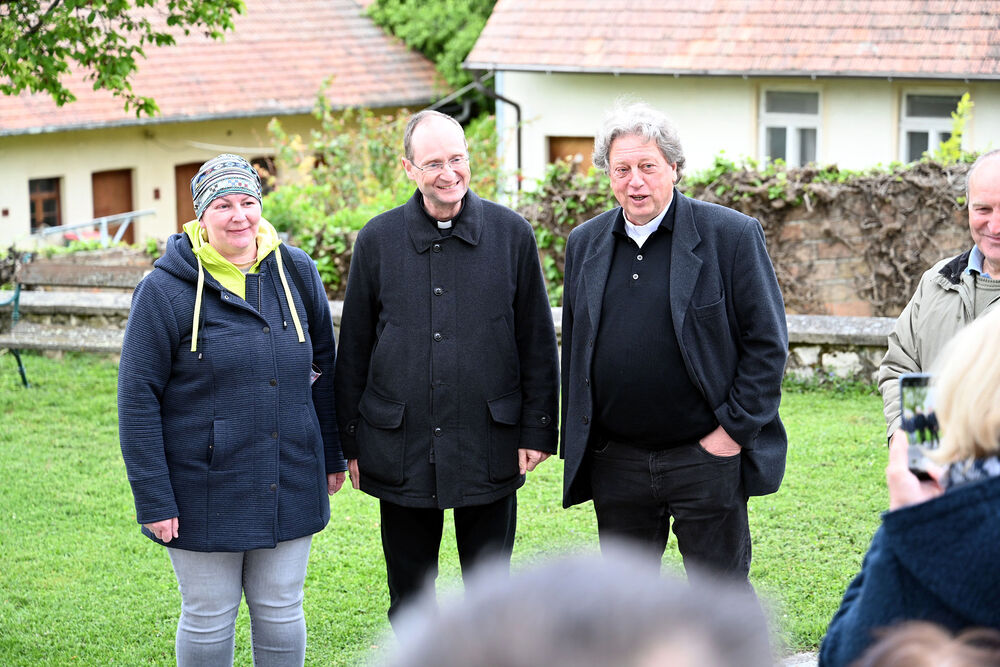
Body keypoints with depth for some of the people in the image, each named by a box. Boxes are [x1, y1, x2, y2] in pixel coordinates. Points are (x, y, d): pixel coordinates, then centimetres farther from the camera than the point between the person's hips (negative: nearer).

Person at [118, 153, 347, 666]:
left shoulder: (297, 273, 3)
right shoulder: (164, 290, -10)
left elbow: (324, 366, 14)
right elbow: (137, 397, -9)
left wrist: (332, 454, 14)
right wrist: (153, 499, -12)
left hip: (289, 486, 3)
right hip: (204, 494, -3)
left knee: (281, 614, 12)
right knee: (208, 619, 8)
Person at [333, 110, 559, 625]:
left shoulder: (511, 234, 0)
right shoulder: (378, 240, 1)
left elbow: (537, 342, 4)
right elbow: (353, 348, 6)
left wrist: (537, 431, 0)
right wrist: (351, 443, 5)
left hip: (489, 446, -1)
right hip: (400, 448, 1)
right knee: (409, 598, 11)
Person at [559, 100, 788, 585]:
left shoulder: (732, 235, -7)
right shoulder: (585, 244, 8)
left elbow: (767, 343, -5)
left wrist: (734, 430, -10)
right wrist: (576, 446, 10)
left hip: (706, 457, -4)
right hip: (615, 466, 4)